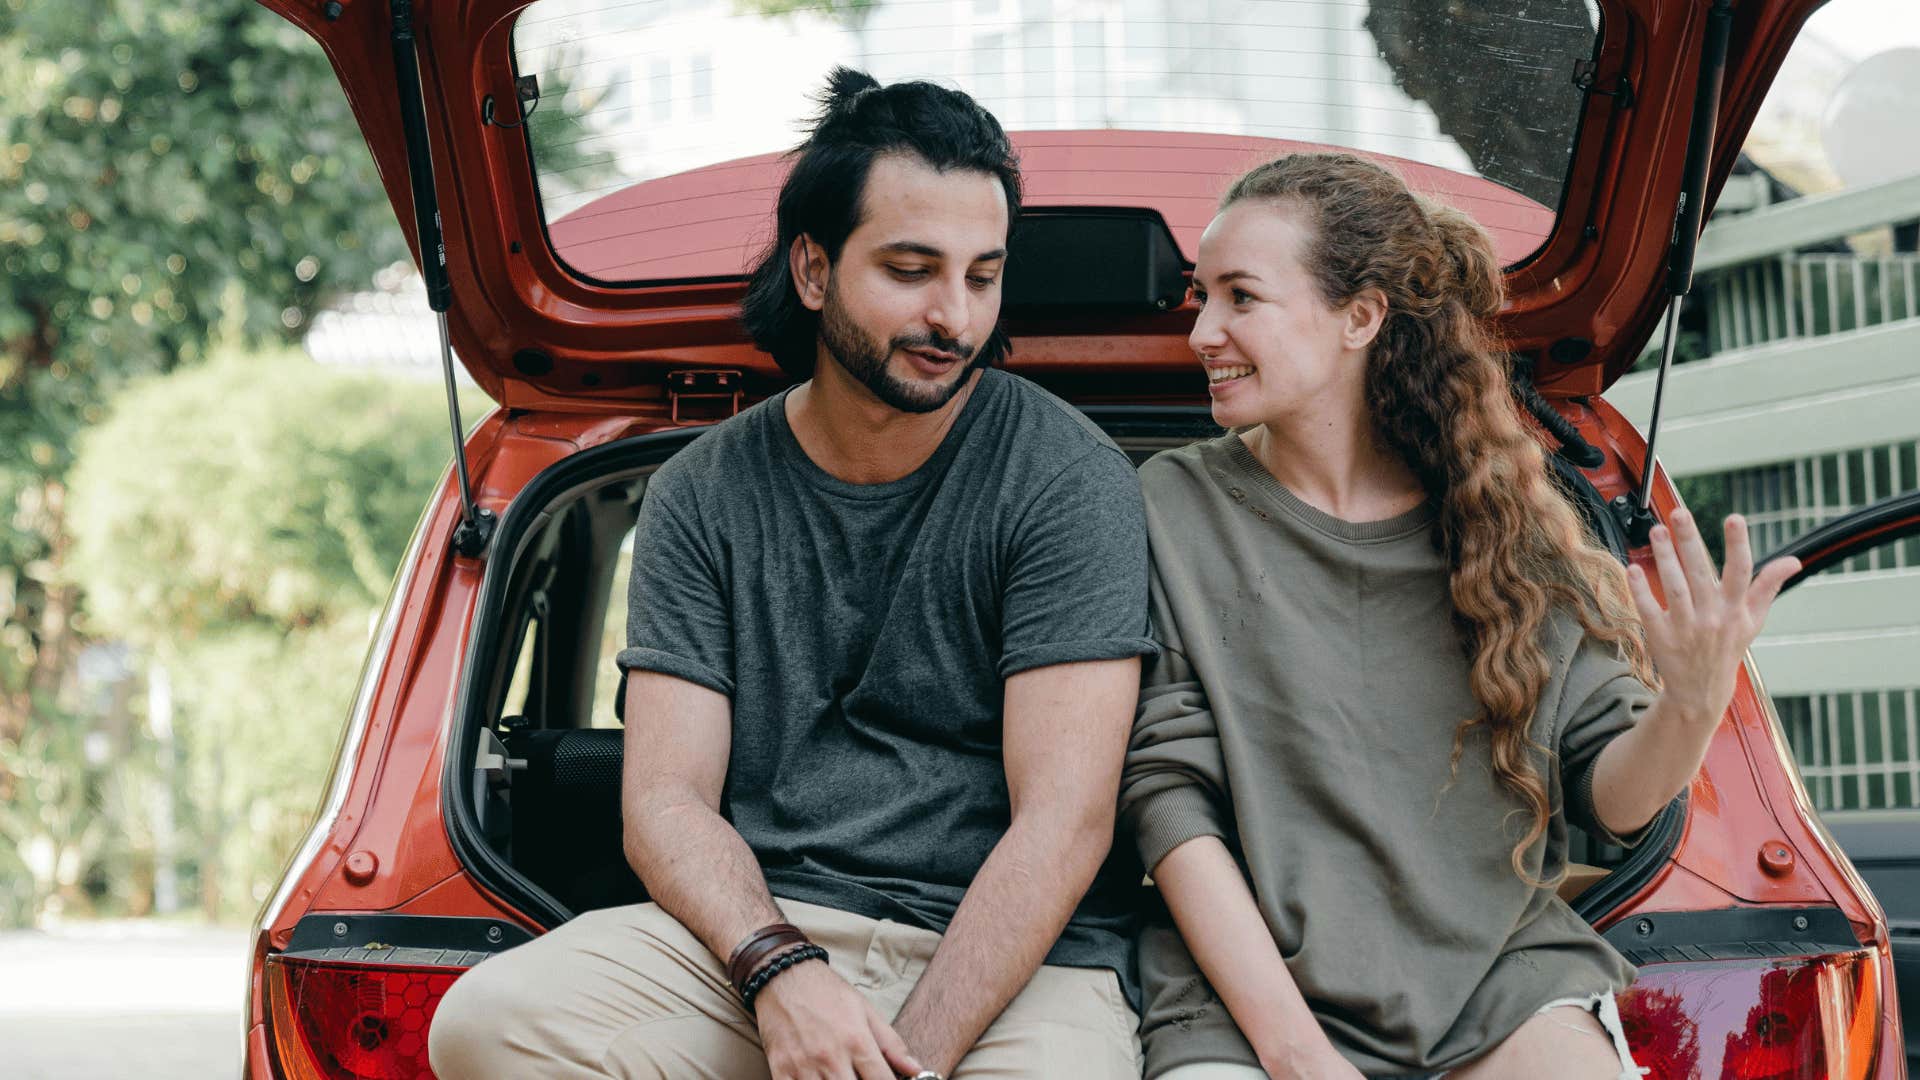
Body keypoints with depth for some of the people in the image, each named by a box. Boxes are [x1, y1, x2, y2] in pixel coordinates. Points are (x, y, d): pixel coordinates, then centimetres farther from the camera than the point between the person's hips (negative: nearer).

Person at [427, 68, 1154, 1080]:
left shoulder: (1069, 477, -1)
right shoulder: (702, 494, 10)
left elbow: (1063, 819, -7)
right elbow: (666, 798, 4)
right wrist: (780, 970, -18)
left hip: (1015, 959, -3)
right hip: (759, 930, 3)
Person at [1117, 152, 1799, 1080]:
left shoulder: (1507, 523, 7)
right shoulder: (1175, 510, 2)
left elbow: (1607, 794, 7)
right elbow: (1166, 793, -4)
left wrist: (1691, 705, -16)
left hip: (1498, 966, 1)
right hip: (1248, 994, -1)